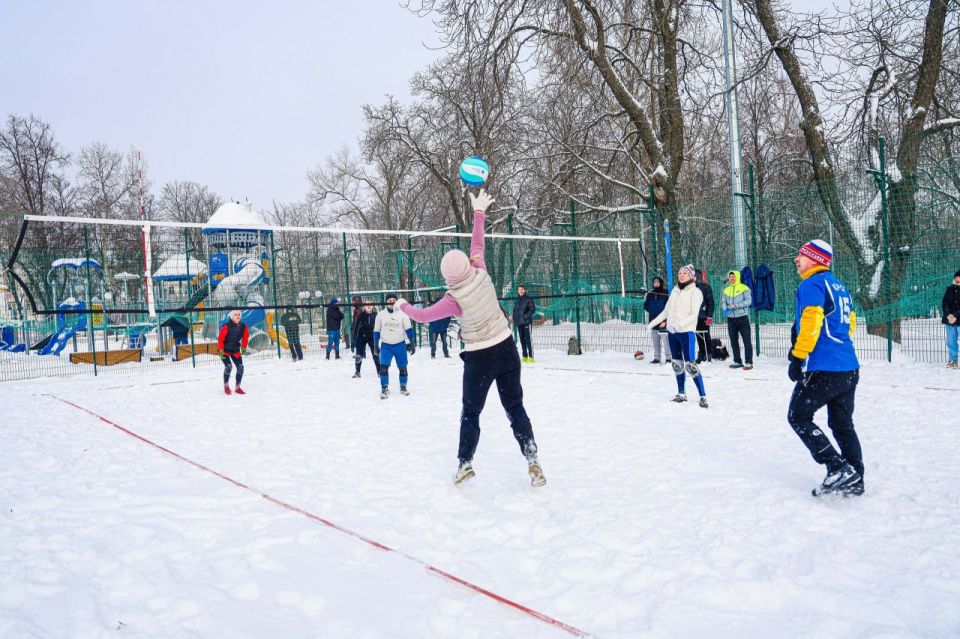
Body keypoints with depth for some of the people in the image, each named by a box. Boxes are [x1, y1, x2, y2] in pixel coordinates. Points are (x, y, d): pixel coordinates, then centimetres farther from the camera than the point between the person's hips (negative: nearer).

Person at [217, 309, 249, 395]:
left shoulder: (243, 326, -8)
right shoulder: (226, 326, -22)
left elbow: (246, 337, 9)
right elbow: (220, 338, -20)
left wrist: (243, 348, 8)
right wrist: (221, 351, -22)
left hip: (235, 350, 5)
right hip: (224, 349, -5)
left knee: (240, 367, -4)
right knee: (228, 366, -19)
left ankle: (238, 387, 11)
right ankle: (226, 386, 4)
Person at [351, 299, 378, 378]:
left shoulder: (375, 315, -2)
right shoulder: (361, 315, -6)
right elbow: (356, 326, -4)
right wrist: (355, 337, -7)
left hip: (372, 337, 1)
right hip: (362, 337, 0)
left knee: (376, 354, 0)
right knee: (358, 355, 3)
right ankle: (357, 372, 15)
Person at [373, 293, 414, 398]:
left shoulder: (402, 314, -4)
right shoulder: (380, 315, 1)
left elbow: (409, 330, -1)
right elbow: (376, 331, 8)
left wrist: (411, 344, -4)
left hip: (400, 345, 0)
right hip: (386, 346, 0)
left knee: (403, 368, 7)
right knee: (383, 367, -11)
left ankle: (403, 387, 24)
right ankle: (384, 389, -2)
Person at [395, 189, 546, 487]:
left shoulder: (455, 300, -17)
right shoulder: (480, 274, -9)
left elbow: (423, 316, -4)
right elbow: (477, 244, 6)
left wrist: (403, 306, 15)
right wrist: (479, 212, 18)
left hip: (480, 357, -4)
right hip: (507, 348, 4)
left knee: (471, 412, 14)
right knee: (515, 408, 10)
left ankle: (465, 464, 22)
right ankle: (533, 463, 6)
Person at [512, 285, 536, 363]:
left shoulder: (528, 299, -1)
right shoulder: (517, 300, 16)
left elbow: (533, 309, -6)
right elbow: (515, 311, 20)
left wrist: (526, 316, -16)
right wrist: (514, 320, 9)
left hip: (526, 322, -6)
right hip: (519, 323, 6)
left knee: (528, 339, -11)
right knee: (522, 340, 8)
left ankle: (531, 357, -11)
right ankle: (524, 357, 14)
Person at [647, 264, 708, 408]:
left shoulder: (695, 292, -5)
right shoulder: (675, 290, 13)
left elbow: (694, 314, -13)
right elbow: (666, 311, 21)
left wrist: (680, 324, -26)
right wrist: (653, 323, 20)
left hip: (686, 332, -6)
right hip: (672, 332, 6)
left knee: (690, 365, -12)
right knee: (677, 364, 11)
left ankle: (703, 396, -8)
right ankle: (681, 394, 22)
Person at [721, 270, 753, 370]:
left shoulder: (744, 288, -2)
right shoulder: (726, 290, 13)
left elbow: (749, 301, -11)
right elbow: (723, 302, 6)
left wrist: (737, 305, -22)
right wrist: (725, 309, -16)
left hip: (742, 317, -5)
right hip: (731, 318, 5)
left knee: (747, 341, -5)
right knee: (733, 341, 9)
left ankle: (749, 362, -3)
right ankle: (737, 361, 18)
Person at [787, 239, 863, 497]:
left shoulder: (812, 284, -9)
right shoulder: (839, 287, 18)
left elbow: (810, 324, -19)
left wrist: (798, 358, -16)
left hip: (822, 368, -9)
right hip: (849, 369, 9)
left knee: (798, 417, 1)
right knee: (843, 424, 15)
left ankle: (839, 469, -6)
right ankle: (854, 480, 18)